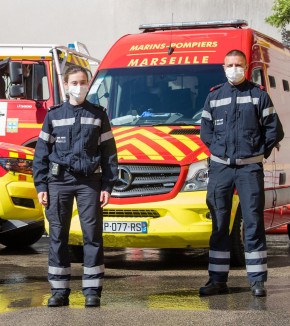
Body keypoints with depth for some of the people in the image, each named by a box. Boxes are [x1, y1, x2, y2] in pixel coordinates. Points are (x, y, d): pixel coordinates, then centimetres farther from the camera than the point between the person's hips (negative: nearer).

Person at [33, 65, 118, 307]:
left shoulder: (98, 115, 8)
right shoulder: (54, 115, 9)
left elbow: (109, 152, 7)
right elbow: (41, 152, 9)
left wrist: (108, 186, -1)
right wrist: (41, 186, 1)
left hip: (89, 182, -1)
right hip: (59, 181, 1)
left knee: (92, 234, -3)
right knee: (58, 235, 2)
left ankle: (92, 290, 2)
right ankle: (59, 290, 8)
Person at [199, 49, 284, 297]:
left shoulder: (258, 95, 3)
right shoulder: (214, 97, 11)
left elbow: (274, 129, 5)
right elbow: (205, 130, 16)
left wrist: (261, 151, 4)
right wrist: (218, 149, 6)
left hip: (250, 167, -2)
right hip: (220, 167, 3)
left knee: (254, 222, -4)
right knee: (219, 224, 4)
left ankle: (257, 280, 1)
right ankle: (218, 280, 9)